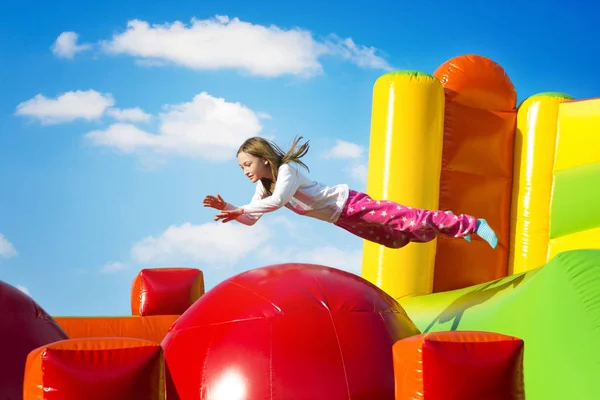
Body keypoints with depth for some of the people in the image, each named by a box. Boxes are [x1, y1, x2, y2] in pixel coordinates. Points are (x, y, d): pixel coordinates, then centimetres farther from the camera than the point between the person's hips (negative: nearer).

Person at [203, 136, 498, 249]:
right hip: (341, 220, 8)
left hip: (350, 204, -8)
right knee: (396, 239, 18)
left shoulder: (286, 170, -23)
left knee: (409, 220, -12)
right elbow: (250, 219, 3)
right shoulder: (263, 186, 3)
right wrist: (227, 208, -14)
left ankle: (471, 225, -4)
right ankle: (454, 229, 34)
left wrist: (239, 211, -39)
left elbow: (278, 201, -41)